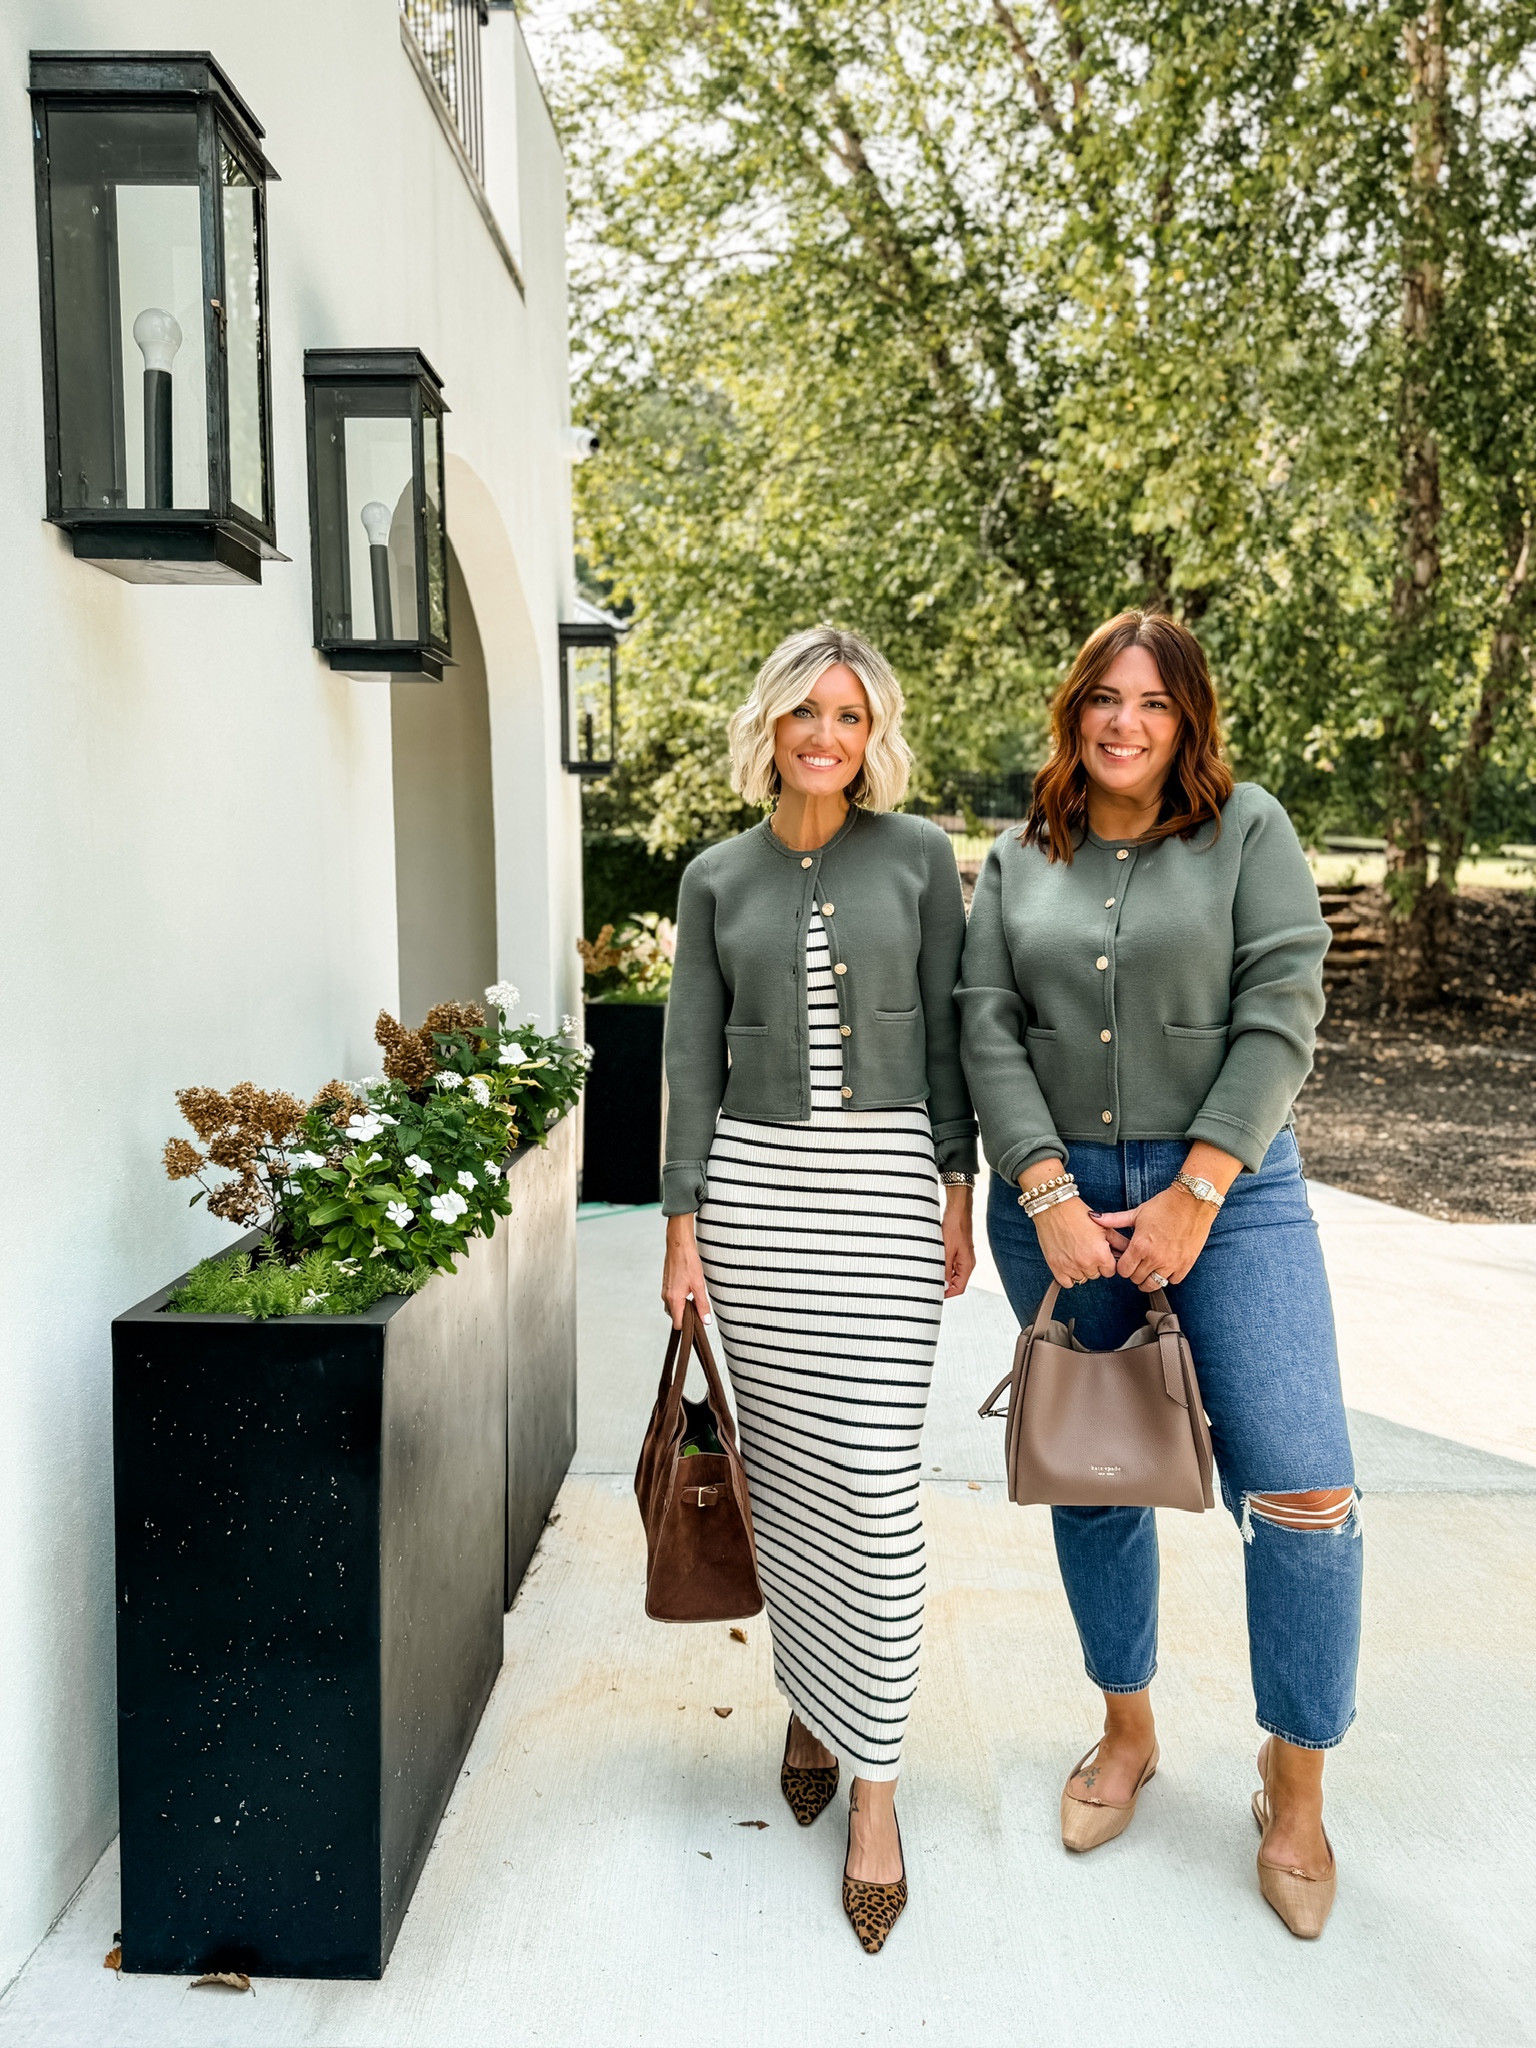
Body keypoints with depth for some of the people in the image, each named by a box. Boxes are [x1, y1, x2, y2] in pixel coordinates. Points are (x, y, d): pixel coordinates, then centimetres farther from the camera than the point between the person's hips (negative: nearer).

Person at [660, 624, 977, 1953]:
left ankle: (875, 1790, 6)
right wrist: (682, 1226, 1)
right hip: (753, 1179, 2)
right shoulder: (717, 879, 7)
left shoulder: (918, 855, 3)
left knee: (872, 1485, -6)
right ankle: (811, 1706, 32)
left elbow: (948, 1029, 4)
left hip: (885, 1182, -2)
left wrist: (958, 1190, -1)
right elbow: (694, 1060, 6)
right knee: (784, 1469, 10)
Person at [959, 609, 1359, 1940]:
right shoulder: (1019, 862, 7)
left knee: (1300, 1487, -9)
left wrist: (1193, 1196, -14)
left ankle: (1297, 1784, 13)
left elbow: (1280, 1012, -8)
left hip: (1228, 1182, -2)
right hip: (1057, 1190, 3)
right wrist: (1049, 1195, -11)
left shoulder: (1248, 829, -1)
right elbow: (989, 1030, 1)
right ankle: (1128, 1732, 33)